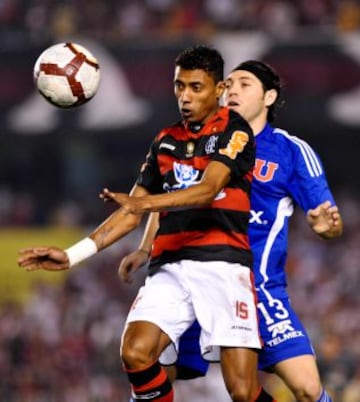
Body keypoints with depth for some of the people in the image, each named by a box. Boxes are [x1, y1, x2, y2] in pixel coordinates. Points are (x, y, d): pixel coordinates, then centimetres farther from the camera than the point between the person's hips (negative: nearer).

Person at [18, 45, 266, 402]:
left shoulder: (233, 130, 2)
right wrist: (72, 255, 11)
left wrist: (144, 202, -30)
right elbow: (131, 214, 20)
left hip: (222, 264, -5)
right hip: (170, 268, 5)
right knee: (135, 354, -22)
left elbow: (209, 189, -15)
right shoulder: (165, 141, 19)